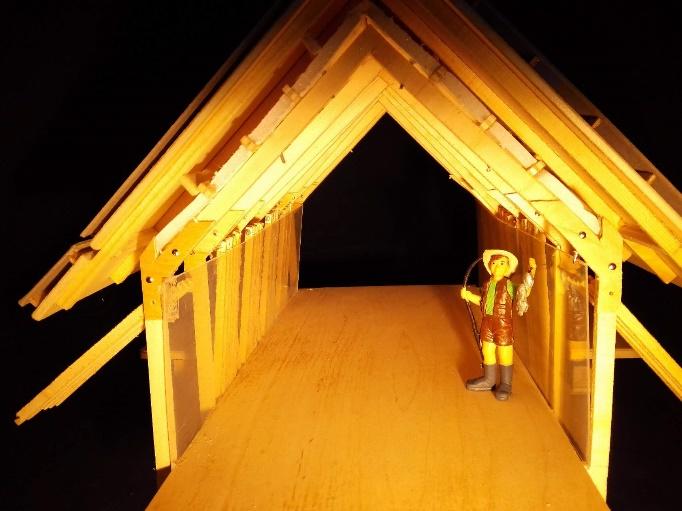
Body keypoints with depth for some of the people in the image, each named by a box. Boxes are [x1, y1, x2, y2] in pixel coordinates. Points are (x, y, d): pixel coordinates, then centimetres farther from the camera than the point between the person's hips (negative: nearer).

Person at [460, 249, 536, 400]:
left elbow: (525, 293, -25)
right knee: (487, 351, 16)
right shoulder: (488, 284, 6)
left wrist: (531, 272, -31)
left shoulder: (509, 285, -12)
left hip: (503, 324, -6)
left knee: (504, 354, 6)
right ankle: (488, 379, 34)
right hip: (487, 322, 6)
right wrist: (469, 296, 11)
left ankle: (505, 385, 20)